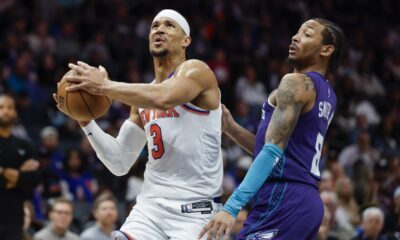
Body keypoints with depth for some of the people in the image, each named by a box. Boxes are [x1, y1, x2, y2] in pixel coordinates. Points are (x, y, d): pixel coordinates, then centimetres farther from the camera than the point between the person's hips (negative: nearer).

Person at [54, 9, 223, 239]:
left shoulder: (196, 71, -5)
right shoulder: (144, 97, 16)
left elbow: (163, 98, -29)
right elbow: (120, 163, 17)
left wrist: (103, 86, -20)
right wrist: (86, 121, 5)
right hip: (150, 206, 6)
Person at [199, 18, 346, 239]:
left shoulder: (296, 83, -8)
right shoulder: (325, 95, 20)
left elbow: (273, 151, -18)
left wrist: (232, 206, -24)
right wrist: (230, 128, 16)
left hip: (283, 199, -10)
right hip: (308, 201, 10)